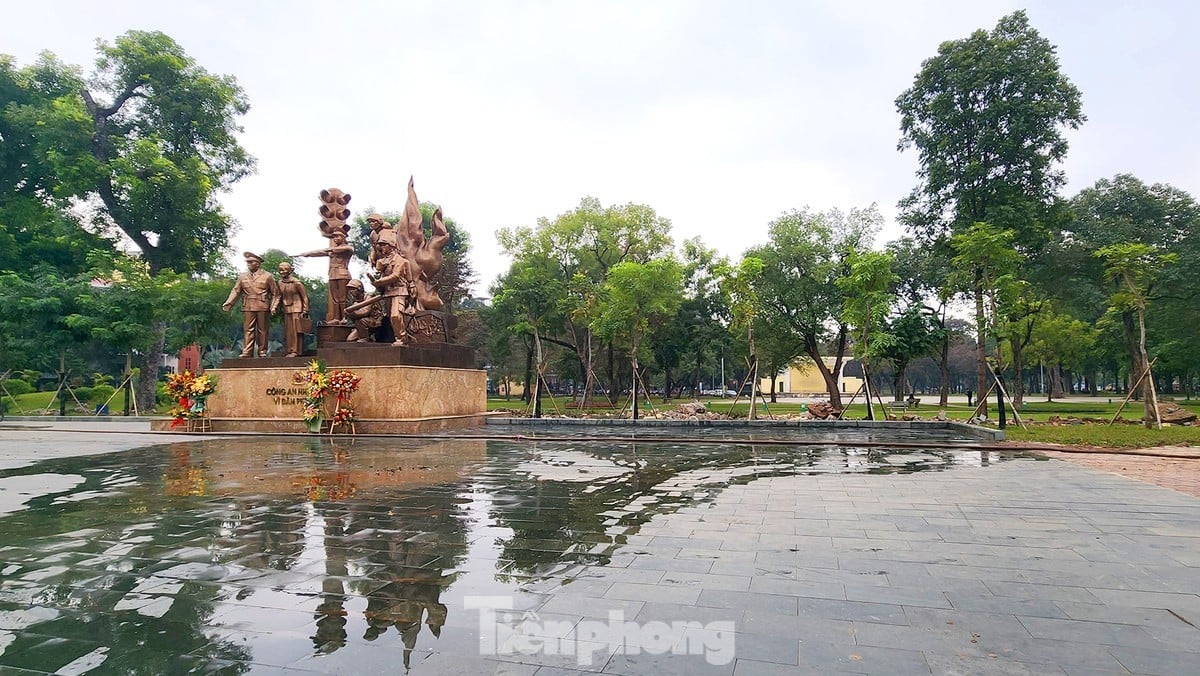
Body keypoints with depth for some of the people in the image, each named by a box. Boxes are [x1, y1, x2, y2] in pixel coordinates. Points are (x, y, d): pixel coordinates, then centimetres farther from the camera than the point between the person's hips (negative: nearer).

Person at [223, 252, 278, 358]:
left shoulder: (267, 276, 5)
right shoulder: (242, 277, 12)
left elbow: (275, 293, 6)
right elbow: (236, 291, 9)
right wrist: (228, 303, -4)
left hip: (263, 308, -2)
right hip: (248, 308, 2)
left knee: (262, 330, 3)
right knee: (248, 330, -2)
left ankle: (262, 352, 9)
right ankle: (246, 352, -3)